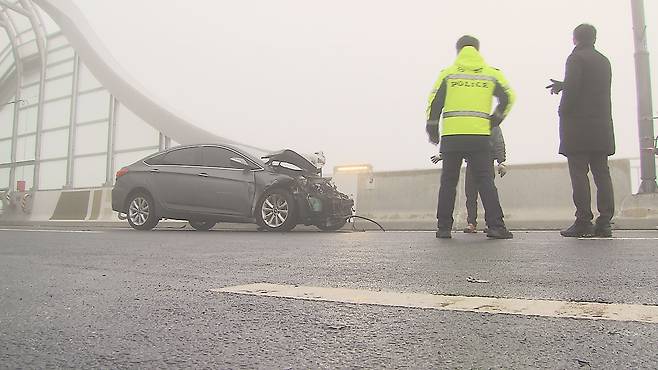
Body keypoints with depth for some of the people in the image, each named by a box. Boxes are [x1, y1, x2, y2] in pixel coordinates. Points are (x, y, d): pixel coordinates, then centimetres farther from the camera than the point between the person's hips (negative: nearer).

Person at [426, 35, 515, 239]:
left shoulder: (448, 73, 9)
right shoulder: (491, 73, 12)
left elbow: (434, 102, 4)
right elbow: (508, 97, 8)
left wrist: (432, 129, 13)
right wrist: (494, 120, 20)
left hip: (451, 136, 0)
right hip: (480, 136, 0)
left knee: (448, 181, 7)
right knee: (485, 180, 4)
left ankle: (444, 227, 6)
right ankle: (495, 226, -3)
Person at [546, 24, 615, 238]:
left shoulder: (576, 58, -3)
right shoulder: (604, 61, 19)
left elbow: (572, 89, -13)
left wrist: (563, 113, -2)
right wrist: (562, 85, 38)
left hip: (578, 125, -7)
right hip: (602, 126, 7)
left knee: (579, 173, -6)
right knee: (602, 173, 4)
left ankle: (584, 222, -9)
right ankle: (604, 223, 4)